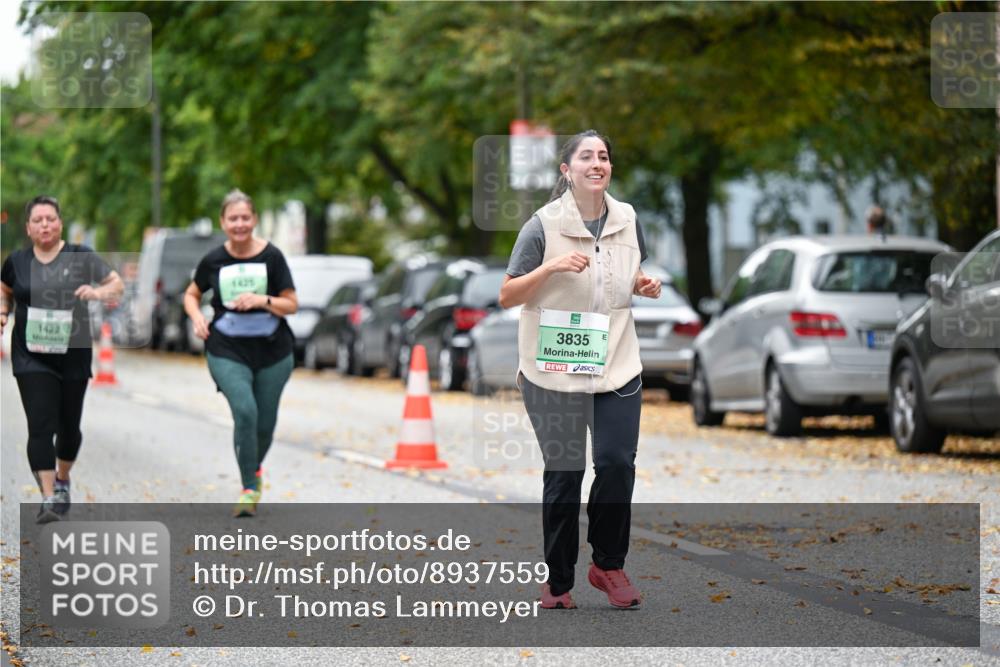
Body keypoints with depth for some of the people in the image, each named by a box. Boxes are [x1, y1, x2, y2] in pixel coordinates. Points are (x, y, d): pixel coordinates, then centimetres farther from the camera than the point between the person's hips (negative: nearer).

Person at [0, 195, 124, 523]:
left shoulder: (81, 257, -3)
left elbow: (118, 284, -1)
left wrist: (98, 292, -21)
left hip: (73, 356, 0)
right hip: (32, 357, 0)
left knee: (69, 426, 13)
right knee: (41, 427, -11)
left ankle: (62, 480, 40)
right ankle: (48, 498, -13)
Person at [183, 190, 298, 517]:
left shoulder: (271, 257, -4)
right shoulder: (213, 261, 0)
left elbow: (291, 304, -2)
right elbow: (192, 295, 16)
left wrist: (263, 300, -20)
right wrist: (197, 317, -5)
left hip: (272, 353, 1)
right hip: (227, 352, -1)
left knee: (265, 422, 9)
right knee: (245, 412, -20)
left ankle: (254, 469, 42)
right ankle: (249, 489, -9)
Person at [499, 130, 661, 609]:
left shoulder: (627, 220, 5)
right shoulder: (543, 225, -9)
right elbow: (507, 297, -7)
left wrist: (644, 286, 1)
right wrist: (551, 267, -22)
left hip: (617, 365, 3)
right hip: (555, 369, -3)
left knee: (617, 464, -5)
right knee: (563, 473, 2)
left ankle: (608, 565, 14)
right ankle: (558, 580, 14)